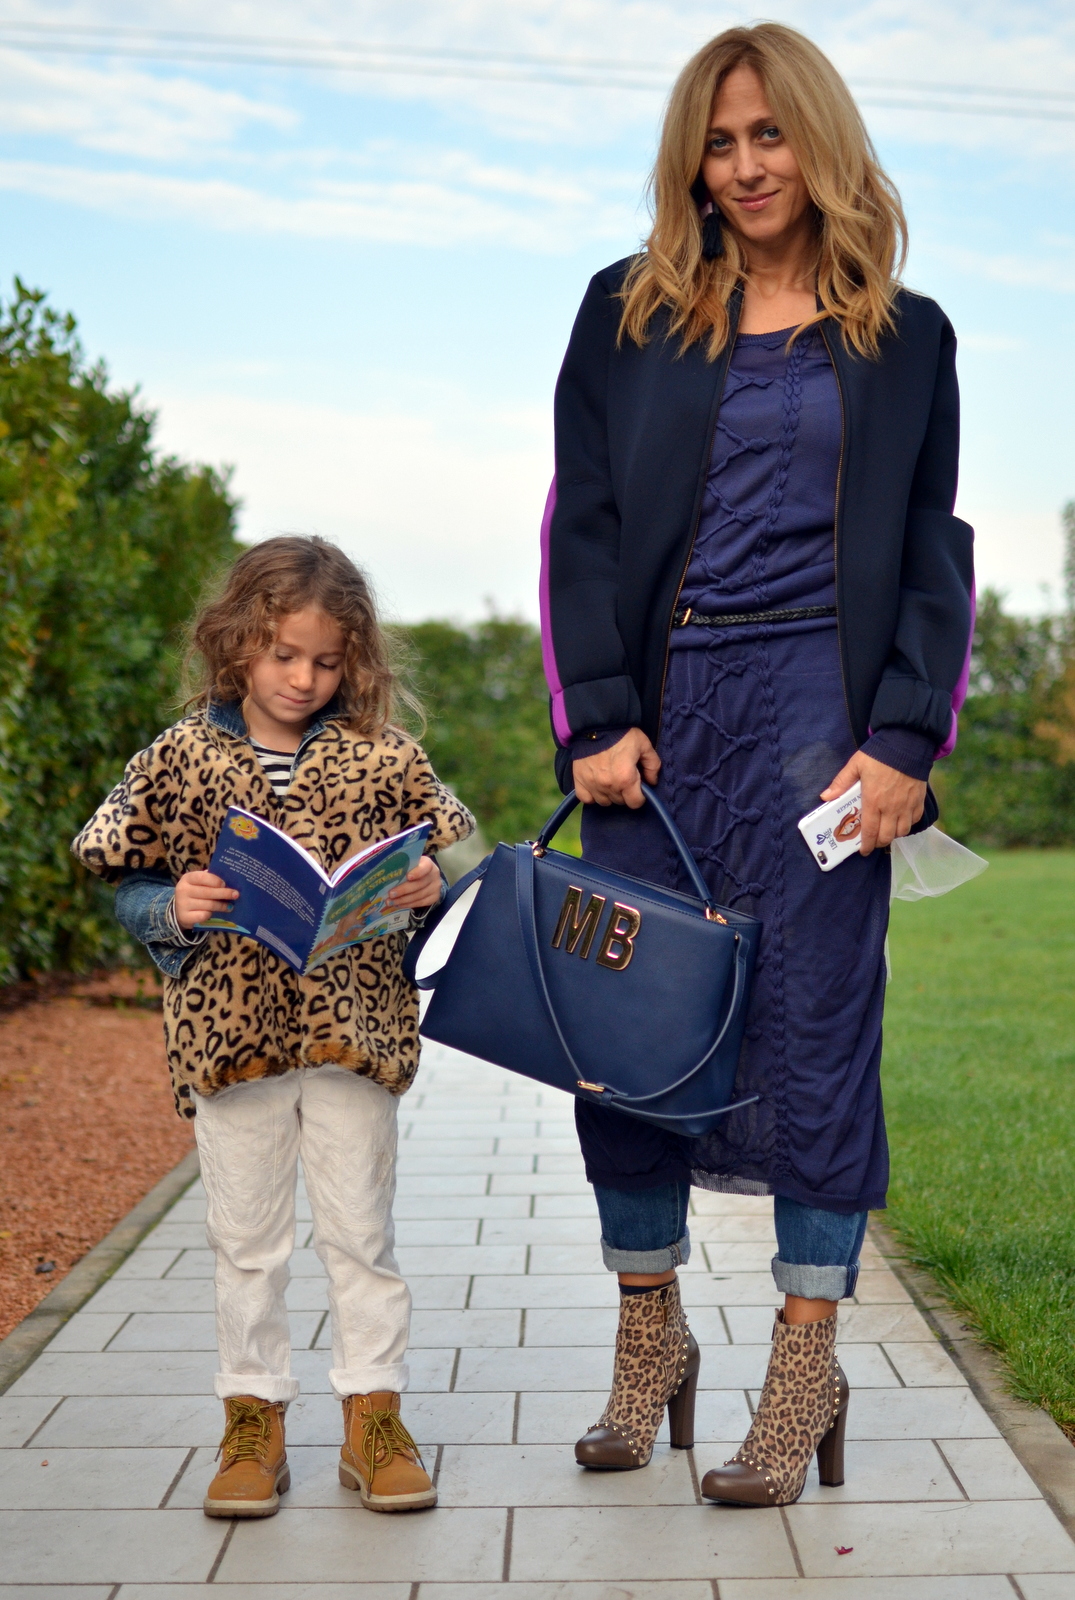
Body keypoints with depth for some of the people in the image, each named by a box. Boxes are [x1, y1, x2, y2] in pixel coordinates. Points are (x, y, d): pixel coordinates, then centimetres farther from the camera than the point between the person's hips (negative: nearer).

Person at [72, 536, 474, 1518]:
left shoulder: (383, 758, 2)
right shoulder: (182, 757, 2)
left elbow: (447, 866, 8)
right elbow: (131, 891, 5)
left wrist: (432, 888, -13)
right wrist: (173, 911, -15)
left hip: (352, 1028, 0)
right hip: (229, 1032, 0)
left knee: (361, 1234, 9)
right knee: (247, 1243, 10)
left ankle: (374, 1418, 21)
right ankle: (254, 1423, 23)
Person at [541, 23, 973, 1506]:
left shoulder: (904, 336, 10)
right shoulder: (630, 312, 11)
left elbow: (935, 557, 7)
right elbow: (581, 526, 6)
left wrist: (905, 740, -6)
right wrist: (598, 717, -5)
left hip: (818, 711, -1)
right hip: (657, 707, 2)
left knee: (817, 1027, -2)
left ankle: (805, 1373, 7)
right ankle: (650, 1342, 19)